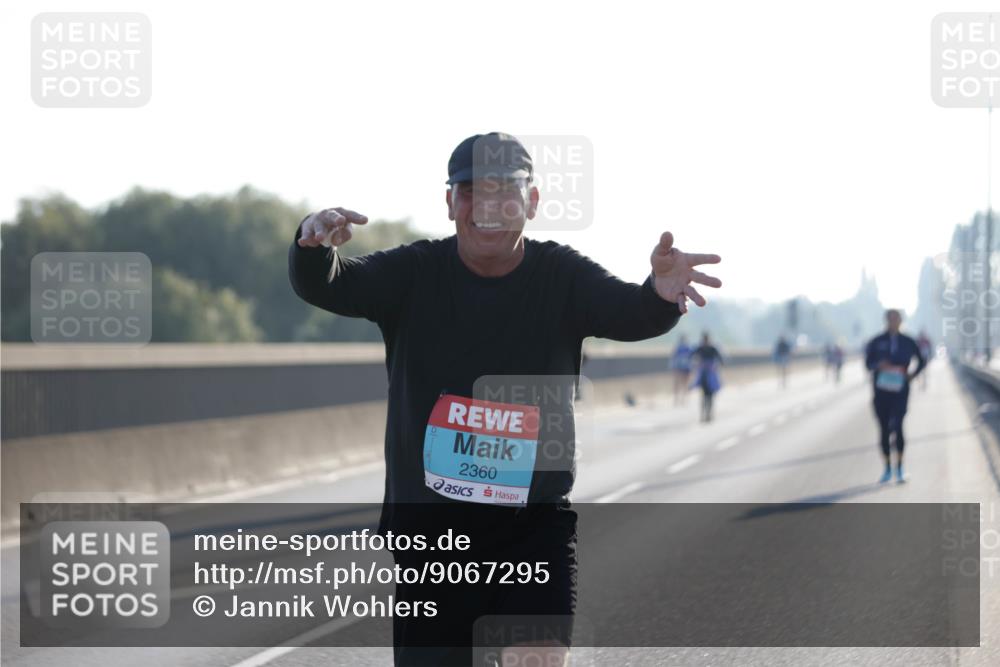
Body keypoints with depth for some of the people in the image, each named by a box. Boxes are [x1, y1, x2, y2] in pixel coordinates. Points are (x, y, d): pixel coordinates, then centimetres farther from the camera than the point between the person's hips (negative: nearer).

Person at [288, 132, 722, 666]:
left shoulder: (562, 278, -4)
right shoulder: (416, 273, -3)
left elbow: (630, 314, -22)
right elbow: (325, 288, -17)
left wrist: (660, 293, -48)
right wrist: (315, 248, -43)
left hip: (536, 528, -1)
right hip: (426, 528, 1)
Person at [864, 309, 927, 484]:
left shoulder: (908, 343, 4)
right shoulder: (877, 342, 4)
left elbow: (922, 360, 16)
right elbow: (868, 363, -1)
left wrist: (913, 374, 0)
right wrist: (879, 365, -22)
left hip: (900, 391, -2)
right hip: (881, 391, 2)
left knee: (897, 425, -18)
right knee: (884, 429, 6)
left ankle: (900, 469, -8)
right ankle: (887, 469, 19)